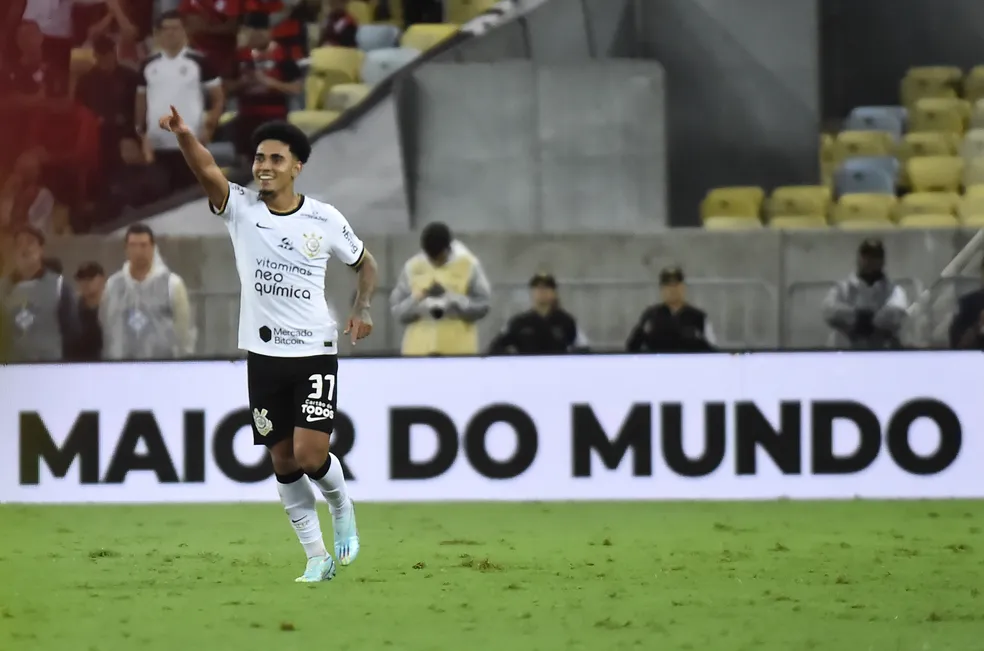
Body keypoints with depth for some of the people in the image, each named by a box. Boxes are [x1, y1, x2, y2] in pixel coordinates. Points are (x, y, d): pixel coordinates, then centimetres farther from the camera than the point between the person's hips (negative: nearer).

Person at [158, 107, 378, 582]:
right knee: (283, 461, 5)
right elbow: (208, 172, -24)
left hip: (315, 352, -2)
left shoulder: (325, 220, -3)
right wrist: (184, 136, -43)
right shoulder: (241, 208, -4)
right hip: (264, 355, 2)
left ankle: (341, 507, 20)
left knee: (310, 455, -13)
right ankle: (317, 558, 17)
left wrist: (362, 309, -4)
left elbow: (365, 263, 14)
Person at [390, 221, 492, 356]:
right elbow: (397, 309, 4)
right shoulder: (413, 268, 4)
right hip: (420, 351, 2)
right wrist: (418, 300, -16)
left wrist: (450, 297, -18)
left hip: (458, 351, -2)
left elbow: (482, 306, -4)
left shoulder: (469, 266, -1)